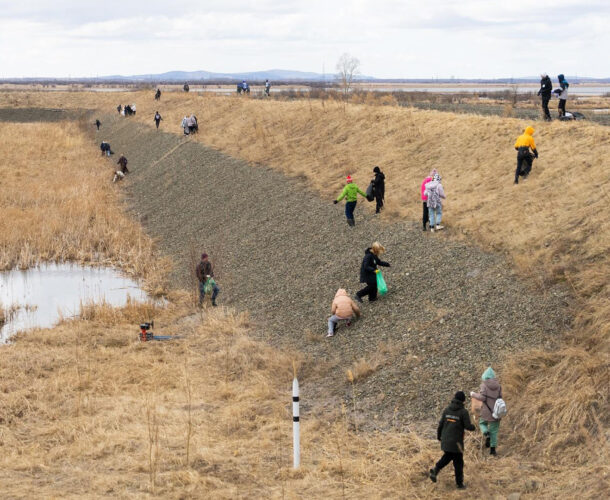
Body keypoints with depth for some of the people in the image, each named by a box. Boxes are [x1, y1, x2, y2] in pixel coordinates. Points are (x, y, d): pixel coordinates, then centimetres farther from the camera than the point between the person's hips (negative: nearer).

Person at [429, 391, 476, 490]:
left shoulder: (447, 409, 1)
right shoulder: (463, 412, -12)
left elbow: (441, 424, 3)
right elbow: (468, 426, -13)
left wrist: (439, 436, 17)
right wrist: (473, 427, 10)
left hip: (445, 440, 5)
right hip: (456, 441, -5)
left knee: (447, 456, 25)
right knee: (458, 462, 8)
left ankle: (435, 470, 5)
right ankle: (459, 483, 16)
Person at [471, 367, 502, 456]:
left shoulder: (484, 385, -11)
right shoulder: (498, 386, 1)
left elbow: (482, 397, -18)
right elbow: (500, 397, 4)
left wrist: (473, 395, -1)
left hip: (486, 411, -3)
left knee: (482, 423, 24)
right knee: (494, 430, 12)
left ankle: (487, 435, -4)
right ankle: (493, 449, 11)